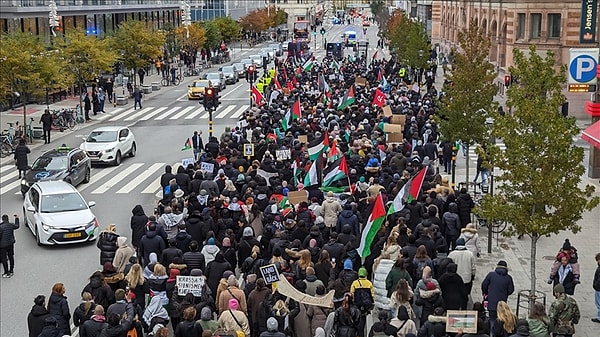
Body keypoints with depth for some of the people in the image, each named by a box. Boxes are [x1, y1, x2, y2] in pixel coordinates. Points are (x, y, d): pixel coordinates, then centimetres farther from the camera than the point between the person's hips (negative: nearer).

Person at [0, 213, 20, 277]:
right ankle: (11, 271, 28)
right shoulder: (11, 225, -6)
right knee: (11, 257, 18)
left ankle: (6, 273, 9)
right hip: (11, 244, 6)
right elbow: (17, 226, 16)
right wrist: (17, 218, 28)